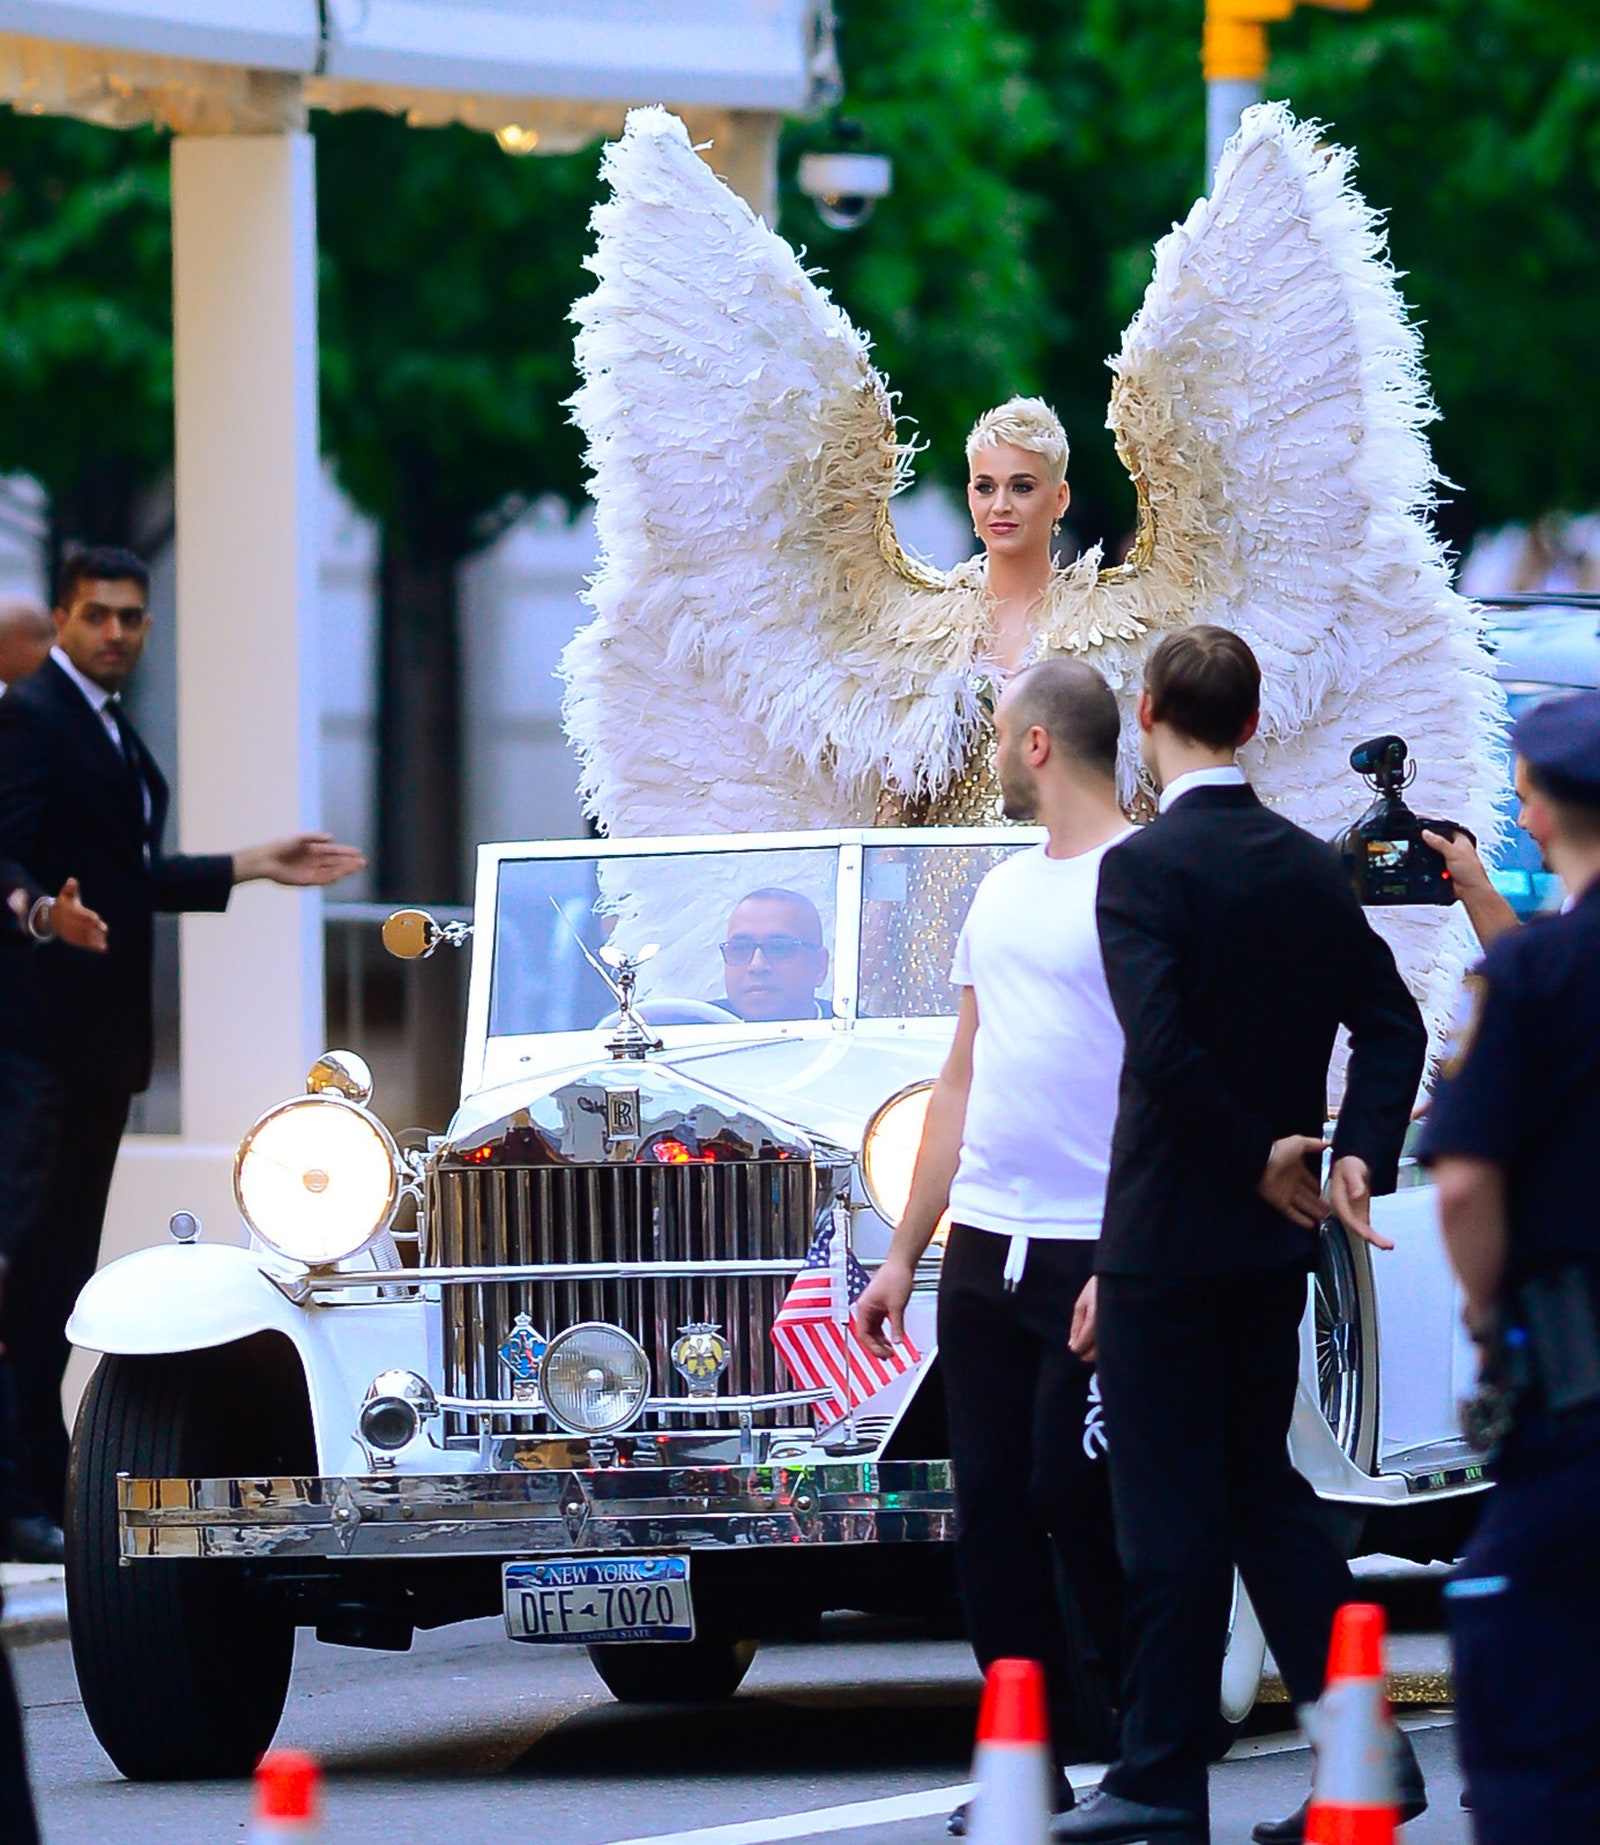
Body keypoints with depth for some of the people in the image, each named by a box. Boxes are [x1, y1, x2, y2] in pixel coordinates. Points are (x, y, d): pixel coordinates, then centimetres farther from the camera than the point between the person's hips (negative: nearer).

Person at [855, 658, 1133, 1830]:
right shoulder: (1005, 892, 18)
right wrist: (906, 1255, 19)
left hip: (1096, 1252, -8)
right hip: (986, 1240, 8)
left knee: (1079, 1504, -7)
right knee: (992, 1506, 4)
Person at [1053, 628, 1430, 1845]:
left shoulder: (1145, 868, -15)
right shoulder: (1314, 869, 7)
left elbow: (1161, 1044, -25)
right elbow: (1393, 1024, 6)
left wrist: (1258, 1156, -14)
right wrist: (1359, 1154, -5)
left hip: (1168, 1236, -7)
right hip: (1273, 1243, 7)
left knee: (1171, 1511, 0)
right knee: (1261, 1483, 16)